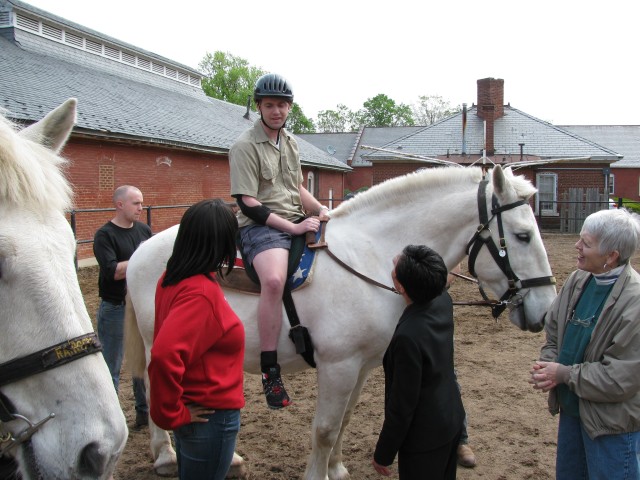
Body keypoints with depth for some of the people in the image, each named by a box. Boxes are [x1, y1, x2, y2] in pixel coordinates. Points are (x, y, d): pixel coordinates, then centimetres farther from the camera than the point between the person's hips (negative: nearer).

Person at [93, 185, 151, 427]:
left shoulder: (144, 230, 5)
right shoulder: (105, 235, -12)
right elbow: (113, 271, -22)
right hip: (116, 309, -6)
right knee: (111, 368, 4)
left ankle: (144, 411, 30)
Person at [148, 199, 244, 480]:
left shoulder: (173, 278, 0)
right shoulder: (202, 293, -26)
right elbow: (164, 354, -34)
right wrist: (170, 414, -23)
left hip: (194, 411, 8)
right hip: (210, 418, -8)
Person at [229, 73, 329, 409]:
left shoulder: (290, 142, 17)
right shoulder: (245, 146, -7)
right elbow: (248, 204, -14)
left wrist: (321, 210, 5)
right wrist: (291, 227, -19)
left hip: (298, 221, 8)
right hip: (261, 226, -8)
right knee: (274, 279, -37)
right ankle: (270, 371, -28)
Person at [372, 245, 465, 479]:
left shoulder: (408, 337, -35)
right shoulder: (443, 301, -13)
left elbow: (401, 406, -25)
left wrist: (383, 455, -12)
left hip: (425, 437, -8)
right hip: (452, 420, 8)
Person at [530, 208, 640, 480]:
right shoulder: (577, 281, -4)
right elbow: (553, 332, 8)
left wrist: (565, 374, -19)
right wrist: (548, 364, -10)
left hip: (612, 423, -7)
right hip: (571, 407, 7)